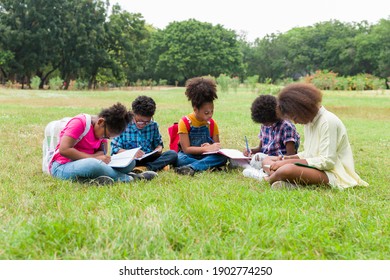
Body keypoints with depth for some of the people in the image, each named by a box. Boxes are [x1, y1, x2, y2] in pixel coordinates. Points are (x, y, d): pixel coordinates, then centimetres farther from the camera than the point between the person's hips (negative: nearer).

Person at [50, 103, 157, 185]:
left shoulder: (103, 129, 8)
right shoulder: (79, 122, -16)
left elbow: (102, 152, 3)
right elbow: (64, 150, -24)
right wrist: (94, 158, -25)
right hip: (62, 167, -7)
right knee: (94, 165, -42)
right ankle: (127, 178, -19)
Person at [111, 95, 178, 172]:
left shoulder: (153, 125, 4)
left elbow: (159, 143, 17)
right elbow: (114, 149, -9)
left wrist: (158, 149, -8)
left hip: (149, 159, 3)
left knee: (173, 154, -19)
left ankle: (146, 168, -34)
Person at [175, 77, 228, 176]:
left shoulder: (212, 124, 4)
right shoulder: (185, 122, -8)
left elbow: (216, 145, 7)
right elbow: (186, 149, -14)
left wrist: (210, 147, -17)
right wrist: (207, 149, -24)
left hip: (206, 156, 4)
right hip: (189, 156, -3)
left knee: (222, 157, -29)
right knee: (180, 159, -38)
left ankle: (191, 167, -38)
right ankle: (208, 165, -32)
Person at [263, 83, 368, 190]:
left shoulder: (328, 122, -17)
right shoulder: (309, 121, 11)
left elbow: (327, 161, -22)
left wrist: (289, 162, -21)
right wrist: (289, 158, 0)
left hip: (332, 174, -10)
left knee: (287, 170, -38)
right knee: (267, 160, 3)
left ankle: (270, 179, -8)